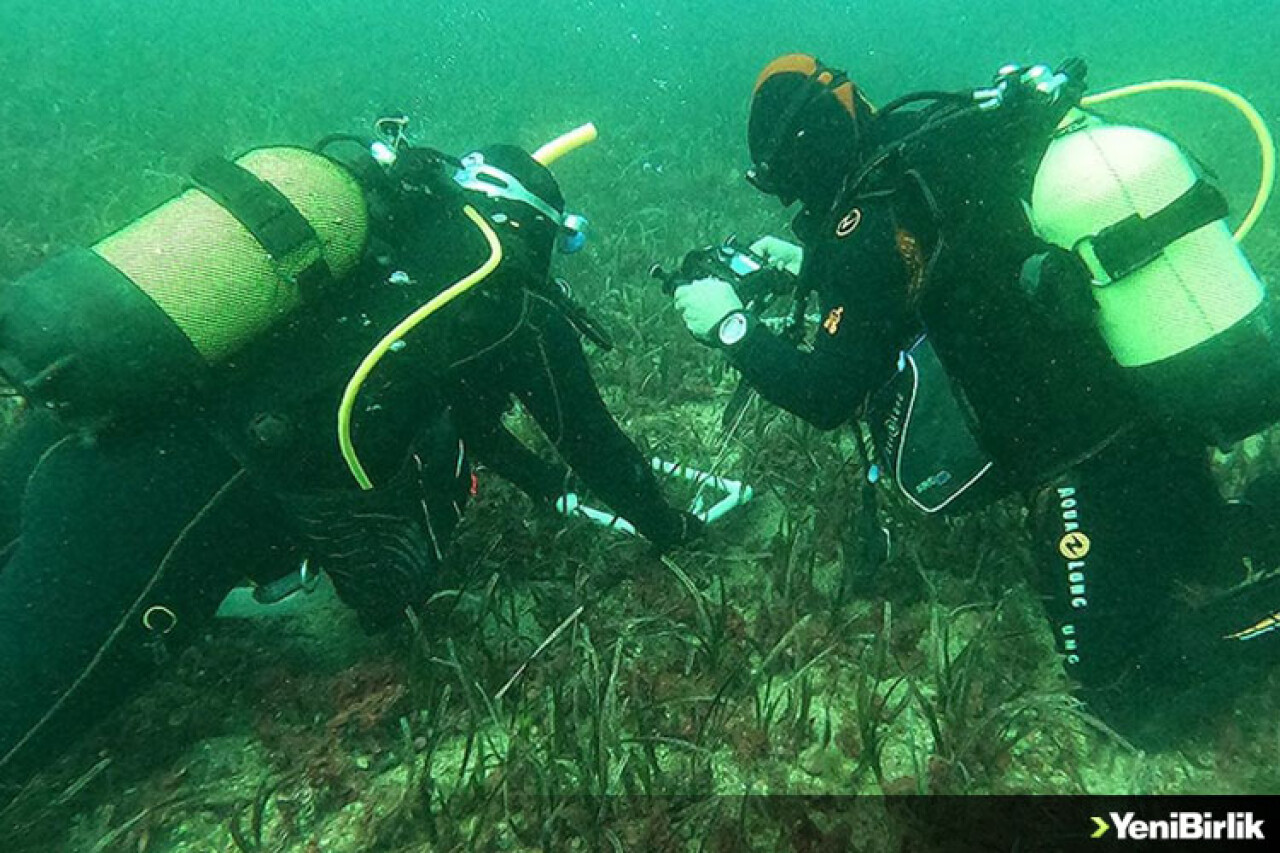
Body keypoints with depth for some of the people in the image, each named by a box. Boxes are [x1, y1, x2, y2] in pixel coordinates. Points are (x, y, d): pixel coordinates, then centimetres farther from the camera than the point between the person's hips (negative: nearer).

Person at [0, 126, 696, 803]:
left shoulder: (387, 219, 20)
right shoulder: (517, 308, -1)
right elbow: (593, 440, 11)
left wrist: (547, 480, 40)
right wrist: (671, 530, 31)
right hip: (176, 506, -8)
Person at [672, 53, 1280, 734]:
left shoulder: (873, 220, -21)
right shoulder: (940, 136, 4)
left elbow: (824, 397, -13)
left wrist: (729, 324, -4)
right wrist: (814, 267, 22)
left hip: (1091, 462, -8)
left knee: (1125, 690, 12)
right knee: (1214, 559, 35)